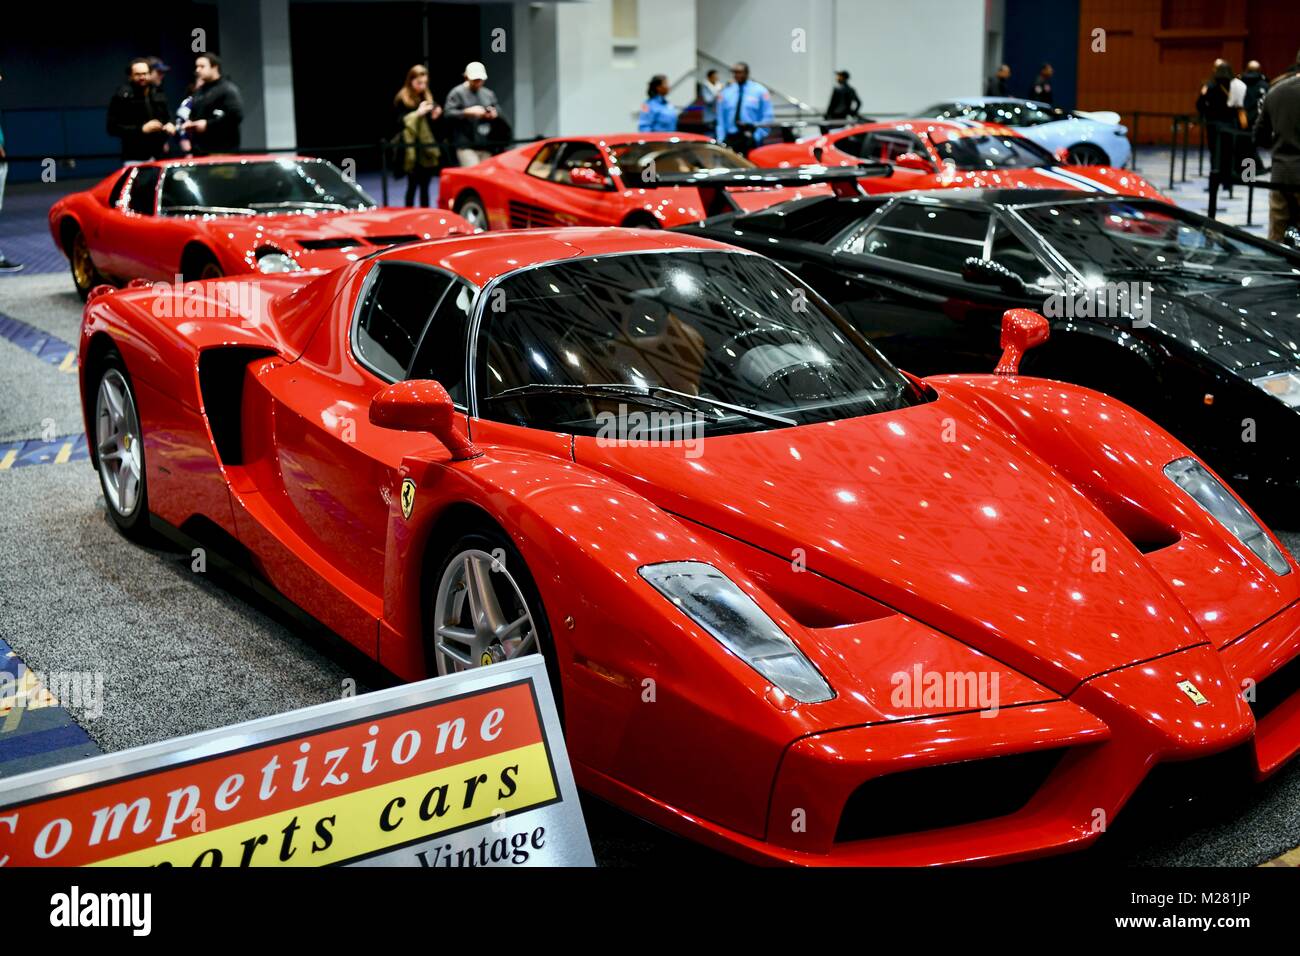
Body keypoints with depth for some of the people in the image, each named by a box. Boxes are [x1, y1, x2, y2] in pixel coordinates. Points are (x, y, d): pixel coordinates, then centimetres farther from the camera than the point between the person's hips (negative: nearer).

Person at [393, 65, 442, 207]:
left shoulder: (427, 97, 12)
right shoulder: (402, 100, -4)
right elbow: (399, 122, -10)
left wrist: (434, 116, -3)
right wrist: (418, 113, -18)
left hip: (427, 149, 5)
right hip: (411, 151, -5)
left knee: (424, 187, 7)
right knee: (413, 186, -3)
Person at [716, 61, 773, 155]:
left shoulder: (760, 91, 4)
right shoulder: (726, 92, 11)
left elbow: (767, 117, 1)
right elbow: (721, 119, 11)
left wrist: (756, 136, -9)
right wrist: (721, 140, 2)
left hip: (751, 140, -2)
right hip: (730, 139, 2)